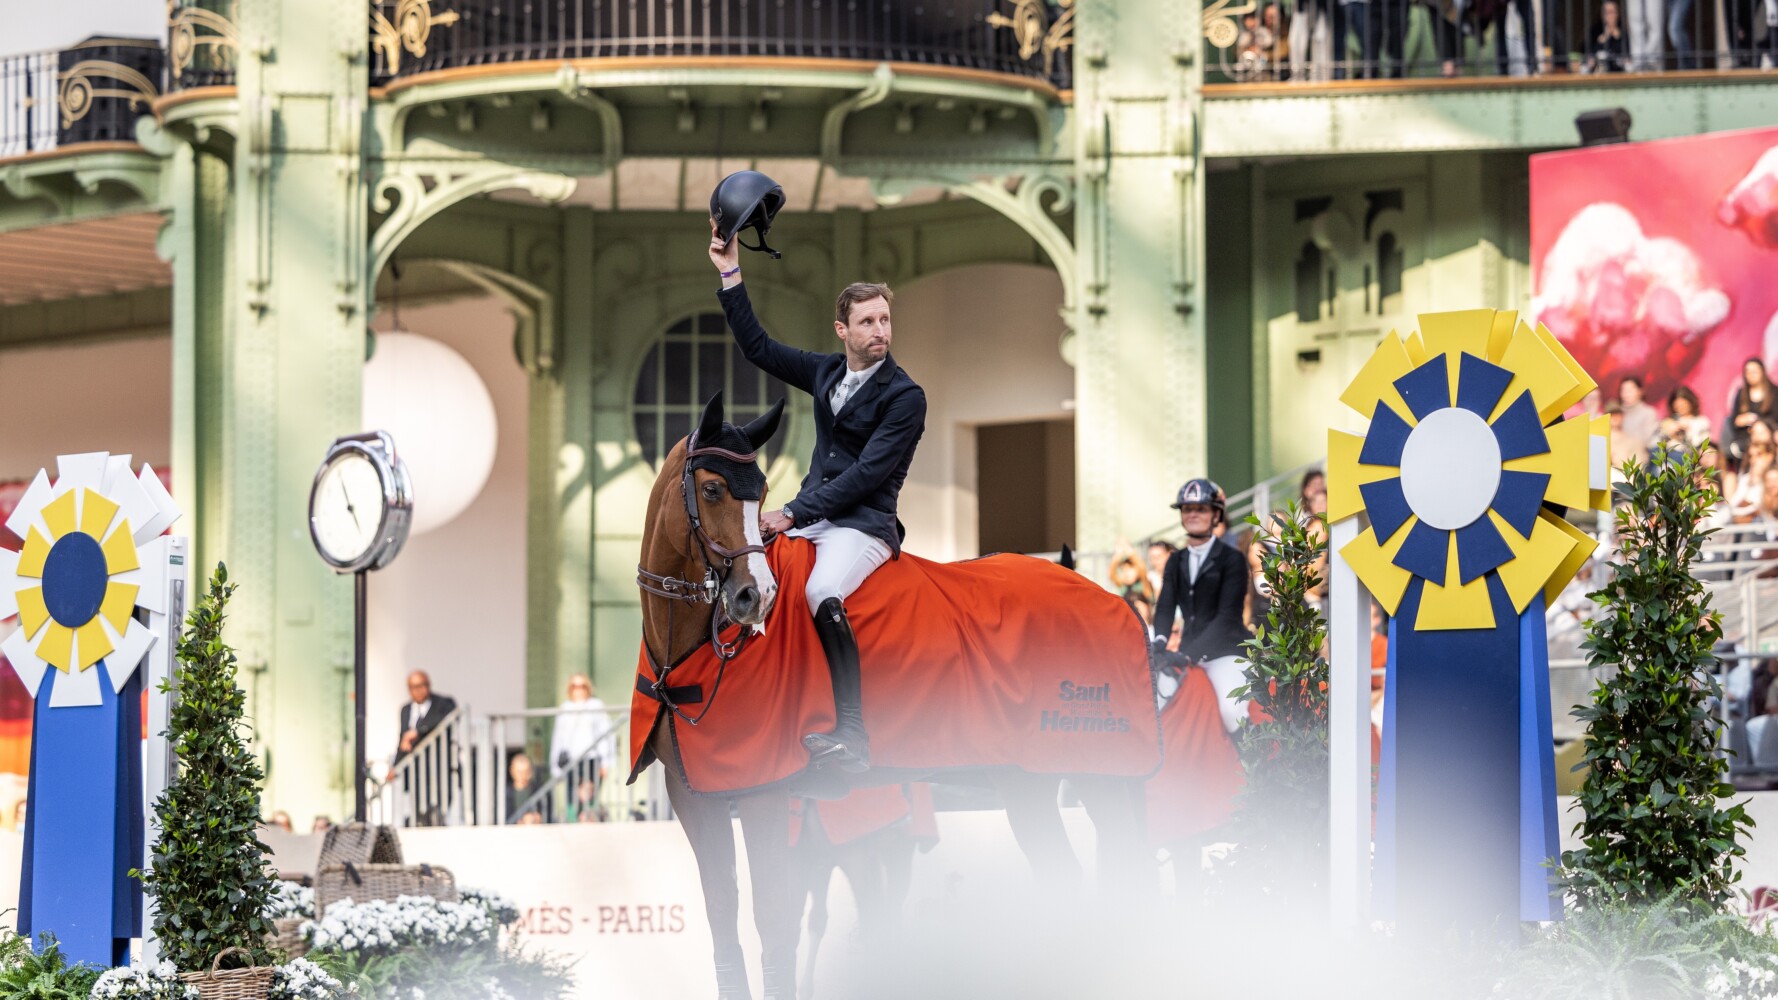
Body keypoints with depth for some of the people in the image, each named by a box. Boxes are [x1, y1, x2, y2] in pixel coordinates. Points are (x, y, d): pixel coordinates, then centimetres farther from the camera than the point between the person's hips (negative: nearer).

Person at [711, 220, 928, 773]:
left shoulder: (905, 397, -10)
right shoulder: (827, 372, 11)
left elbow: (867, 473, -17)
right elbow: (758, 348, 18)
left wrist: (793, 514, -21)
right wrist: (730, 275, 12)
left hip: (864, 525, -8)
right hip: (812, 515, 8)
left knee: (821, 594, -36)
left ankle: (852, 733, -36)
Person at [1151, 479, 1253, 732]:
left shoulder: (1231, 559, -2)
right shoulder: (1175, 562, 17)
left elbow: (1227, 615, -11)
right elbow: (1165, 607, 6)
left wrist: (1192, 653, -22)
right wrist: (1158, 642, -16)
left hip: (1225, 650, -6)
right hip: (1188, 654, 6)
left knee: (1232, 711, -29)